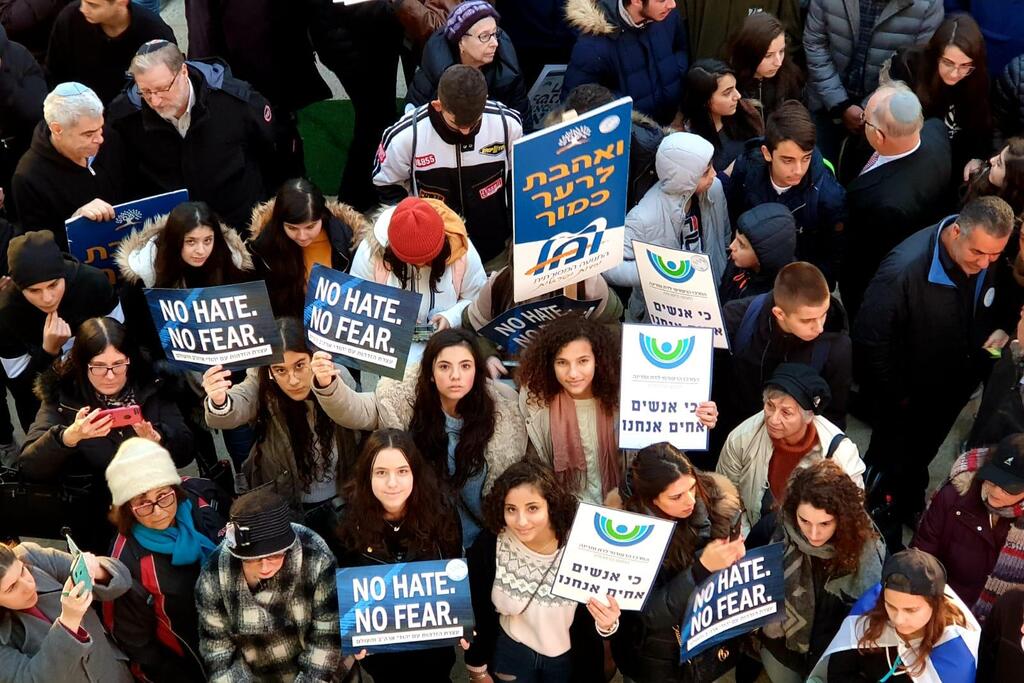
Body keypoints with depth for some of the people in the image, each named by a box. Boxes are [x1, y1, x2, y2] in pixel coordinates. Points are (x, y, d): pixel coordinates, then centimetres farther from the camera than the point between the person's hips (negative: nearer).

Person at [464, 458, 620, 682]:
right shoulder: (487, 547, -23)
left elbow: (589, 620, -14)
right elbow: (479, 615, -8)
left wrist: (606, 624, -35)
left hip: (570, 660, 0)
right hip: (510, 655, 0)